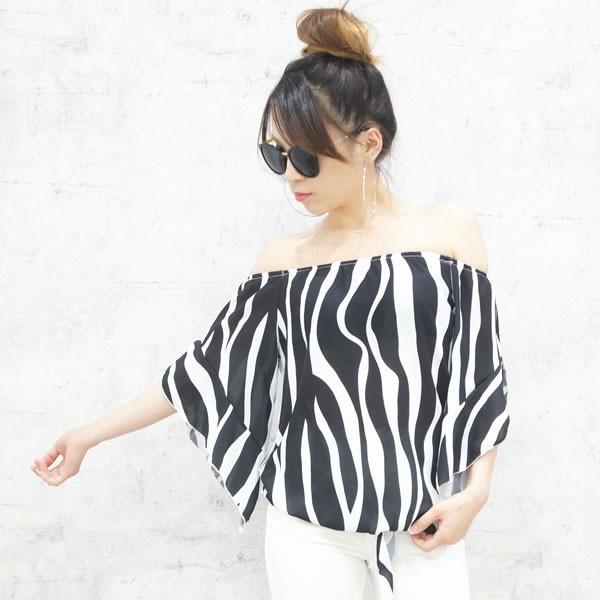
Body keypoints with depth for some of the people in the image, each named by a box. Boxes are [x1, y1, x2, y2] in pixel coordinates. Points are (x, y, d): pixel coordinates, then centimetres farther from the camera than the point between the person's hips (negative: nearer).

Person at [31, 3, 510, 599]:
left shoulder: (448, 230, -1)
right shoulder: (284, 258, 3)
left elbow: (482, 367, 3)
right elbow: (208, 367, 9)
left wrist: (476, 490, -6)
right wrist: (92, 434, 9)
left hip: (423, 523, -1)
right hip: (308, 525, 1)